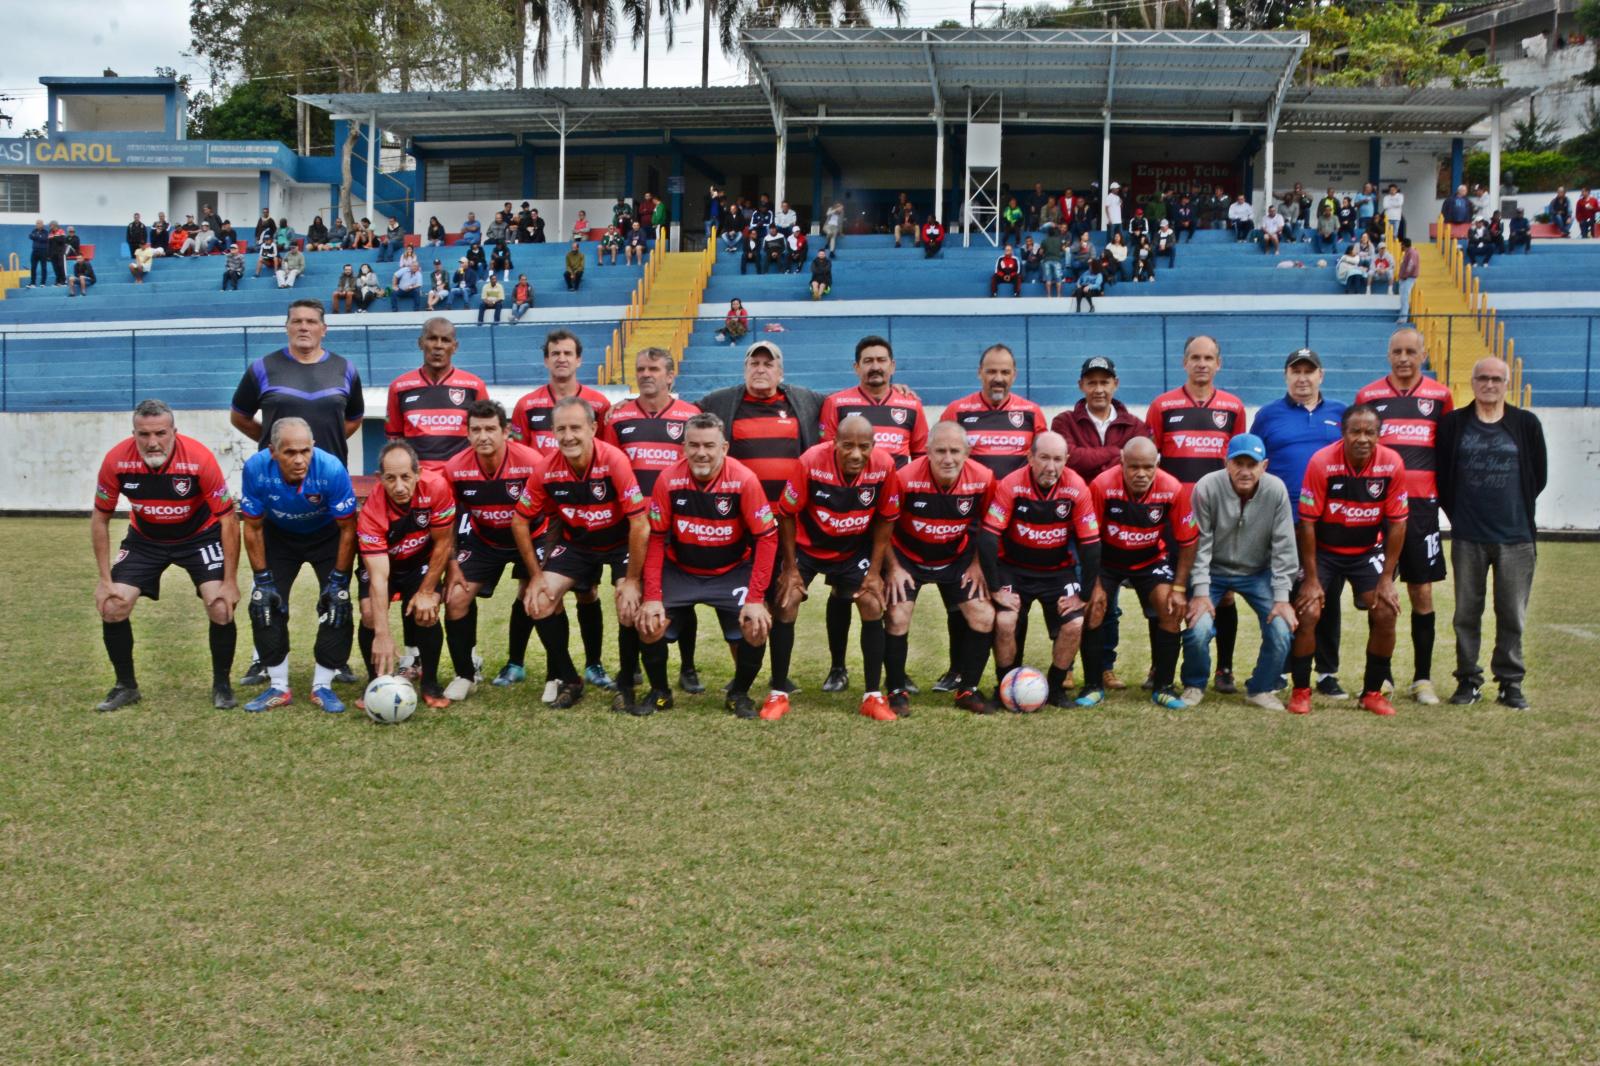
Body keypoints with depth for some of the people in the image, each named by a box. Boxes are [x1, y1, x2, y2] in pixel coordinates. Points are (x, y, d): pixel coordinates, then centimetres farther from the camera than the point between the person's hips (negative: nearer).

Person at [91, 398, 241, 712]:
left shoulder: (199, 459, -30)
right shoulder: (116, 461, -23)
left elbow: (228, 518, -21)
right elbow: (100, 518, -8)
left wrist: (230, 582, -21)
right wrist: (105, 579, -11)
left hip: (200, 535, -2)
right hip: (144, 538, 2)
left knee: (222, 609, -17)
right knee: (112, 607, -9)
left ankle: (221, 685, 7)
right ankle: (126, 686, 13)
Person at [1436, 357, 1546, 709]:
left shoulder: (1526, 424, 1)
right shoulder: (1453, 424, 2)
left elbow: (1538, 476, 8)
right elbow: (1442, 476, 6)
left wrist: (1516, 511, 9)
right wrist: (1458, 512, 5)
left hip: (1515, 537, 0)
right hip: (1467, 538, 1)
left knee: (1512, 615, 4)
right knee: (1466, 613, 7)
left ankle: (1511, 683, 15)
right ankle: (1468, 680, 17)